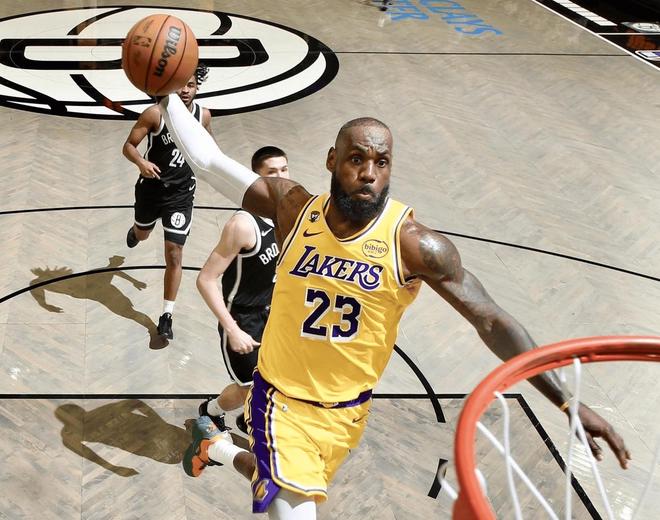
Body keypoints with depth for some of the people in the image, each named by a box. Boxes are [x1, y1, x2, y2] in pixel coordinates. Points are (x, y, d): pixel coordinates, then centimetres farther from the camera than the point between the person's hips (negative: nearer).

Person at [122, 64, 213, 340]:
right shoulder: (155, 114, -19)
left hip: (181, 194, 0)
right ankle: (134, 231, 69)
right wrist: (141, 162, -37)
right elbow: (128, 146, -18)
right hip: (151, 187, 0)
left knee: (174, 255, -7)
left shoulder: (203, 115, -8)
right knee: (143, 234, 28)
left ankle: (166, 316, 2)